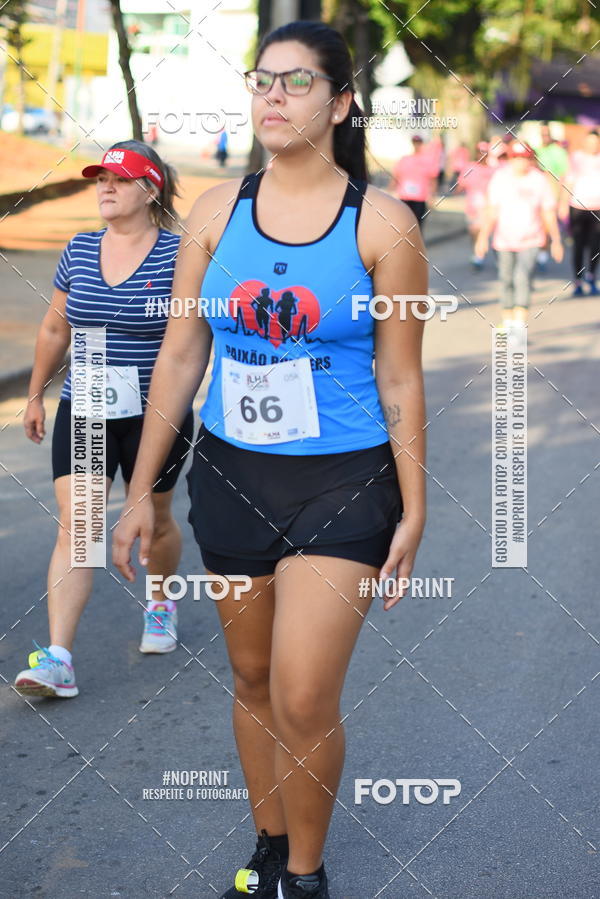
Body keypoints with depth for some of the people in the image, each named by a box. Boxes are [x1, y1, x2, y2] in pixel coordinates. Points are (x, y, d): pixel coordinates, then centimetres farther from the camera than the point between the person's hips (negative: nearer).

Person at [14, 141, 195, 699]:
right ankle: (58, 659, -12)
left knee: (153, 521, 15)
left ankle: (160, 601, 46)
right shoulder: (79, 251, 4)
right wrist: (35, 395, 20)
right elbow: (55, 329, 15)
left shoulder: (176, 255, -9)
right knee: (75, 527, -8)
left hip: (155, 416, -3)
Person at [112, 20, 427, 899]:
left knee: (303, 701, -9)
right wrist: (141, 490, 5)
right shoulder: (218, 210, 2)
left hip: (343, 482, -4)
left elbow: (399, 379, -4)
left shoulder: (381, 222, -7)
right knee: (252, 676, 15)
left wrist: (413, 508, -4)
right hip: (231, 473, 4)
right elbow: (179, 356, 5)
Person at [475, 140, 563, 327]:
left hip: (530, 241, -2)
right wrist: (483, 236, -8)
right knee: (507, 280, 9)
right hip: (505, 240, 2)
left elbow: (548, 213, 1)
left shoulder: (539, 180, -5)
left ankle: (520, 324, -20)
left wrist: (556, 241, 3)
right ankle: (508, 321, 27)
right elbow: (492, 211, -1)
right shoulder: (500, 177, -3)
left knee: (522, 278, -17)